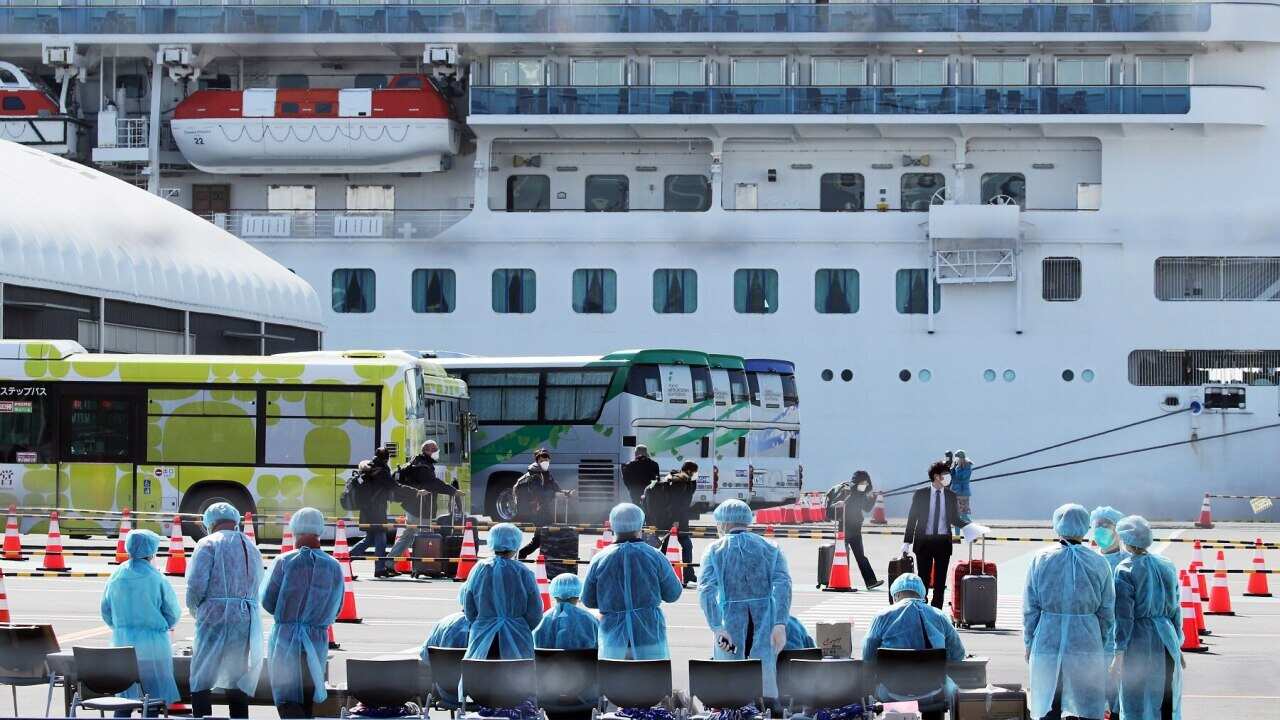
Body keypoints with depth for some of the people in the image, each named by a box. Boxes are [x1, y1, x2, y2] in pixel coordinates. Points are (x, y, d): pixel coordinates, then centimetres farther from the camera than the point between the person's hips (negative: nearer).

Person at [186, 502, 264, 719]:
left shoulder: (209, 544, -1)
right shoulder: (252, 548, 17)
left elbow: (196, 585, -10)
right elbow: (256, 588, 9)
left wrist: (194, 609, 6)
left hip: (215, 618, -5)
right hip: (248, 620, 5)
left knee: (201, 681, 0)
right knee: (238, 682, 10)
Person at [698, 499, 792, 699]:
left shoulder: (714, 550, 4)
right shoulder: (770, 549, 9)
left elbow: (706, 590, -10)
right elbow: (782, 585, -6)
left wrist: (717, 628, -16)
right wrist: (780, 624, -12)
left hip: (730, 623, -2)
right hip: (765, 624, 2)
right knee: (766, 677, 5)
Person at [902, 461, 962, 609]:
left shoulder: (951, 496, 7)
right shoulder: (920, 494, -1)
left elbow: (954, 519, 12)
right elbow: (912, 519, 1)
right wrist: (907, 541, -3)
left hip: (943, 542, 2)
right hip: (924, 541, -2)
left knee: (940, 580, 4)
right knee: (923, 578, 1)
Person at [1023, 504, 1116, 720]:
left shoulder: (1041, 559, -2)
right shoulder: (1099, 563, -1)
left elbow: (1030, 608, 1)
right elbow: (1107, 613, 3)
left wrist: (1029, 643, 9)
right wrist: (1104, 646, 13)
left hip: (1047, 644, 0)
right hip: (1087, 644, 0)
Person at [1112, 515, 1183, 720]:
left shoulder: (1125, 570, -10)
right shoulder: (1166, 567, 7)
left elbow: (1124, 616, -13)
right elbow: (1175, 609, 12)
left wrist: (1119, 654, -10)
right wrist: (1177, 647, 19)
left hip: (1139, 643, -6)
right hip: (1167, 641, 6)